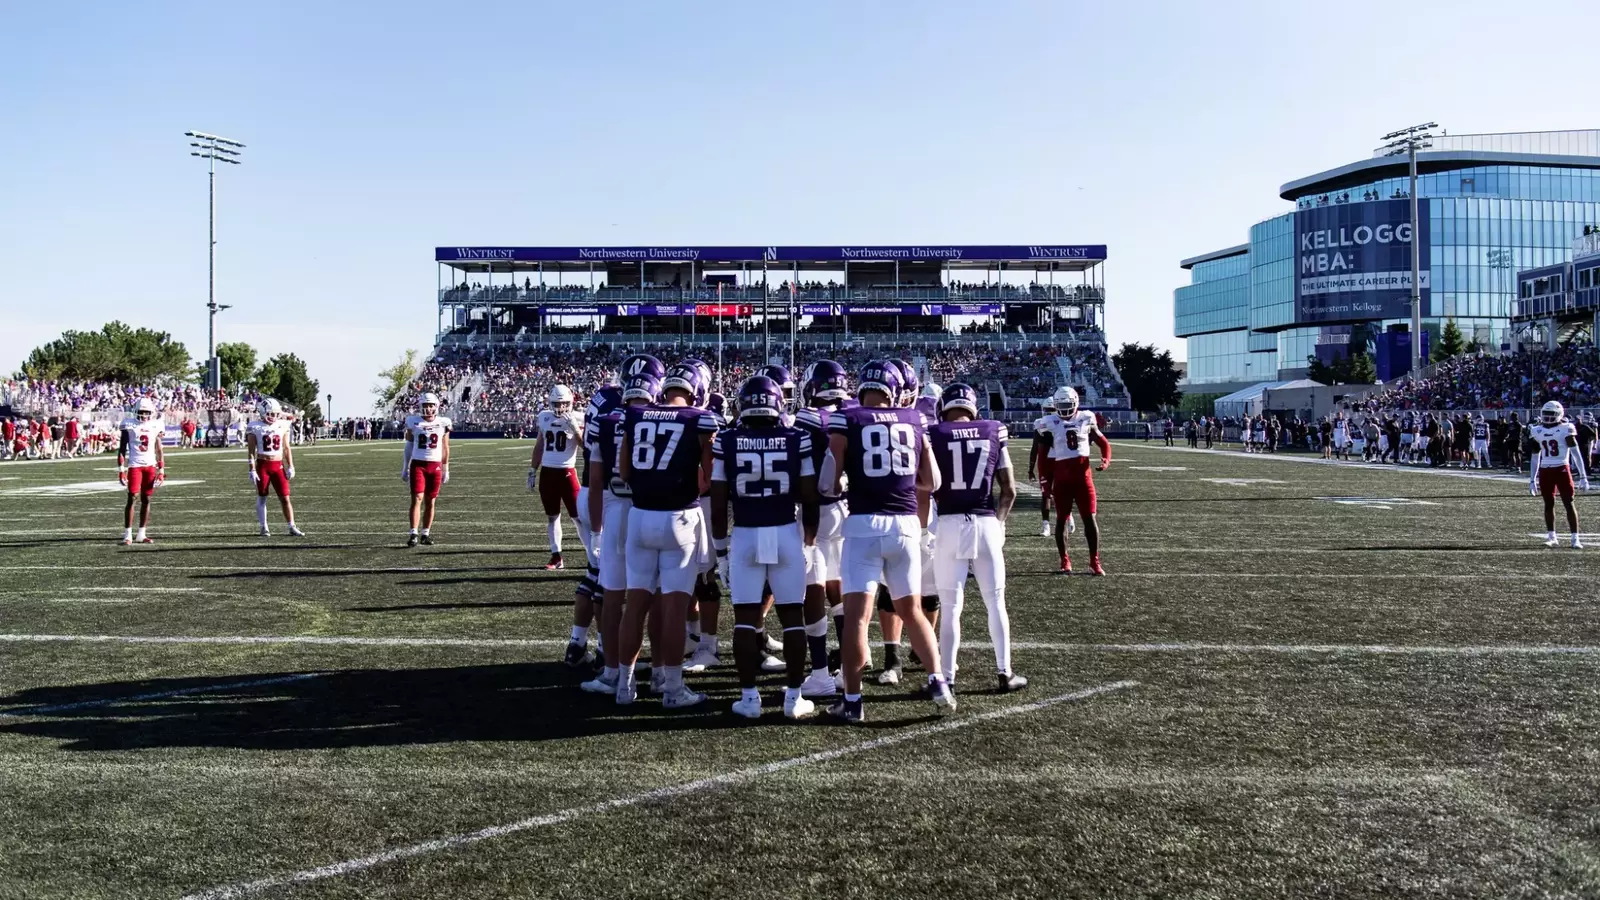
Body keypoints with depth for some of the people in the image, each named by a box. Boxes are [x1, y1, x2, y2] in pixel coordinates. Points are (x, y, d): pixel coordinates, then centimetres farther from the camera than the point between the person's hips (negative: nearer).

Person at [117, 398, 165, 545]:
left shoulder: (156, 426, 6)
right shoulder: (129, 425, -2)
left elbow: (159, 450, 10)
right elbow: (122, 449, 0)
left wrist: (161, 470, 6)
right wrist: (121, 470, -6)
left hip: (150, 466, 3)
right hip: (134, 465, -3)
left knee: (146, 499, 6)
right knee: (132, 498, -6)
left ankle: (142, 534, 12)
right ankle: (127, 534, -1)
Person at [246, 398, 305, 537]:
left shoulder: (283, 426, 4)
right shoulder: (255, 428, -5)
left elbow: (286, 448, 11)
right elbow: (251, 452, -3)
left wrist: (290, 466, 6)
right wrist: (252, 470, -8)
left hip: (279, 465, 2)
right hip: (262, 465, -2)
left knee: (285, 498, 1)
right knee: (261, 497, 7)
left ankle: (292, 527, 4)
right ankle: (264, 528, 15)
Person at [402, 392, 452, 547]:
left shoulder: (443, 423, 3)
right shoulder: (413, 422, 1)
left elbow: (445, 448, 10)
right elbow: (409, 446, 9)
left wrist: (446, 469, 10)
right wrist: (405, 467, 9)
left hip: (435, 466, 2)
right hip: (418, 464, -1)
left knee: (430, 501, 5)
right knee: (417, 499, -10)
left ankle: (426, 534, 12)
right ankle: (414, 534, -12)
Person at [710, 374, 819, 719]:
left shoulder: (727, 441, -3)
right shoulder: (797, 439, -2)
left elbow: (718, 504, -2)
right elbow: (809, 497, -1)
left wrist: (720, 548, 9)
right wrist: (810, 535, 15)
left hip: (745, 535, 0)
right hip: (787, 534, 1)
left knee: (745, 618, 7)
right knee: (792, 617, 8)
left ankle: (749, 697, 9)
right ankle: (793, 696, 11)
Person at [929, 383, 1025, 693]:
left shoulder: (934, 435, 0)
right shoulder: (994, 431, 7)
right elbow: (1009, 491, 7)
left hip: (949, 524, -2)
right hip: (986, 523, 2)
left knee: (950, 606, 4)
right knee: (995, 601, 14)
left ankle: (947, 677, 6)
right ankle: (1005, 672, 19)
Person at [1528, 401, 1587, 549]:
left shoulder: (1565, 429, -6)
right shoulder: (1537, 431, 7)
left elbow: (1576, 454, -7)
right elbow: (1535, 457, 14)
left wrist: (1583, 476, -11)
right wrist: (1532, 479, 14)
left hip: (1562, 470, -4)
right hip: (1545, 471, 4)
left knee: (1568, 503, -3)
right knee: (1549, 504, 8)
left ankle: (1575, 539, 0)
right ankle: (1551, 537, 17)